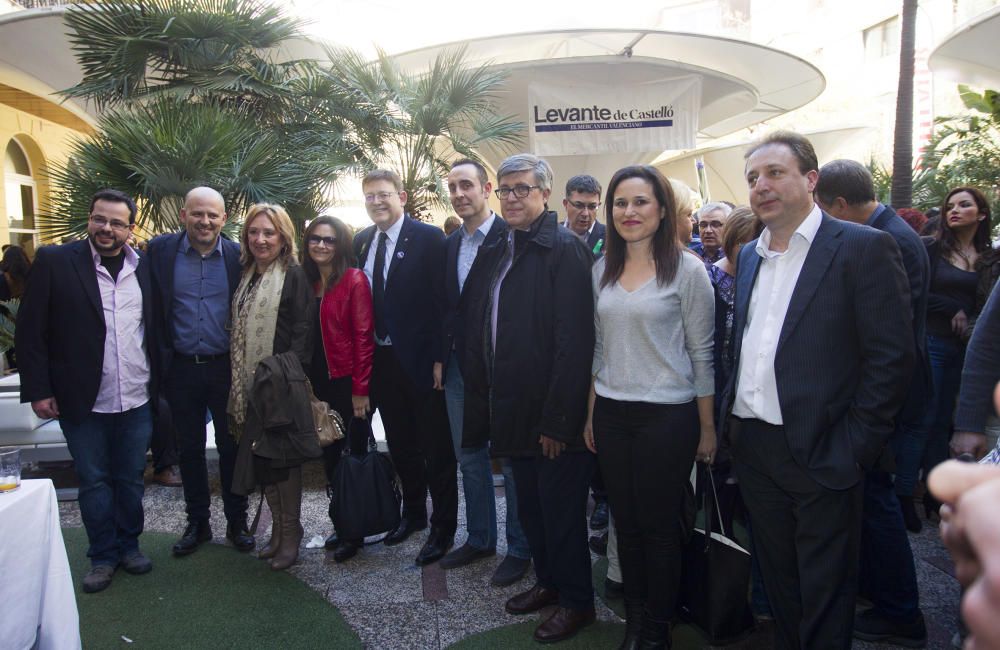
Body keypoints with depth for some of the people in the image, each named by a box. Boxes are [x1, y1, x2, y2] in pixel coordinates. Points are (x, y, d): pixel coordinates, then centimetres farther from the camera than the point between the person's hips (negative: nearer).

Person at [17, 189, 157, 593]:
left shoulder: (144, 268, 3)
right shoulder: (54, 261, -5)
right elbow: (30, 330, -4)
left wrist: (160, 385, 7)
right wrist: (38, 389, -8)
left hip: (136, 400, 2)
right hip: (82, 402, -2)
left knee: (131, 479, 14)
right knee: (93, 481, 11)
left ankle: (129, 545, 32)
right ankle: (103, 555, 27)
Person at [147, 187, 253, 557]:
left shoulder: (238, 256, -4)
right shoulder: (160, 250, -2)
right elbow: (153, 310, 1)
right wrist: (161, 358, -3)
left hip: (226, 368, -1)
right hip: (181, 369, 1)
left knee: (231, 447, 10)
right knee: (189, 450, 13)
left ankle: (236, 522, 25)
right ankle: (197, 523, 29)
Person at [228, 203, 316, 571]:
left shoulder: (294, 276, -8)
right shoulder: (247, 276, 13)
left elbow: (302, 334, -13)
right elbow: (238, 333, 15)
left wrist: (288, 377, -18)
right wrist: (240, 385, 10)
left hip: (280, 385, -7)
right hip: (250, 386, 7)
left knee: (282, 457, 0)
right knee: (260, 457, 11)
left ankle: (291, 534, 15)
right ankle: (278, 530, 25)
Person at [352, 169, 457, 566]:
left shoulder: (429, 238, -9)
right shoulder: (361, 242, 8)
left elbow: (442, 301, -12)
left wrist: (440, 358, -15)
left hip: (421, 360, -6)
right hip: (381, 361, 6)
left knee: (436, 449, 6)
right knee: (400, 444, 18)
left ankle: (443, 528, 21)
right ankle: (413, 513, 38)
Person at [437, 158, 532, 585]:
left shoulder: (511, 238, -12)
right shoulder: (450, 245, 11)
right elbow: (446, 305, 14)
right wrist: (442, 357, 9)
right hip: (459, 368, 8)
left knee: (512, 459, 6)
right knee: (469, 458, 18)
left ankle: (520, 548, 22)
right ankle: (479, 538, 35)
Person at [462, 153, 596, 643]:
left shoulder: (565, 250, -13)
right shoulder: (495, 254, 11)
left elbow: (573, 341, -19)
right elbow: (479, 335, 12)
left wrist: (557, 419, -20)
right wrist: (482, 400, 7)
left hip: (554, 414, -7)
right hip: (514, 411, 7)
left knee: (562, 509, 8)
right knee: (530, 506, 19)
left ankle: (576, 601, 27)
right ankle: (547, 581, 39)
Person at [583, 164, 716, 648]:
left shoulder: (686, 269, -7)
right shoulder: (603, 270, 7)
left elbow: (701, 353, -5)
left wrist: (707, 427, -3)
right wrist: (590, 413, 11)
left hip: (667, 414, -4)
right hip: (611, 414, 4)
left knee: (659, 525, 7)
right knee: (625, 522, 14)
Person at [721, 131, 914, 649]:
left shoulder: (864, 248, -8)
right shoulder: (749, 256, 11)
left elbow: (892, 357, -12)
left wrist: (852, 448, -15)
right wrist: (730, 422, 8)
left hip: (818, 452, -6)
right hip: (752, 447, 6)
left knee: (824, 592, 9)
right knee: (777, 578, 20)